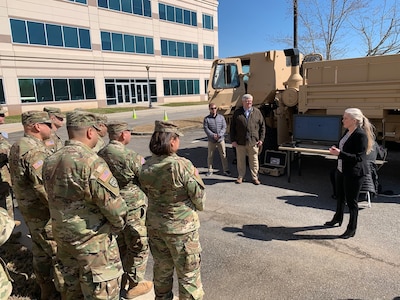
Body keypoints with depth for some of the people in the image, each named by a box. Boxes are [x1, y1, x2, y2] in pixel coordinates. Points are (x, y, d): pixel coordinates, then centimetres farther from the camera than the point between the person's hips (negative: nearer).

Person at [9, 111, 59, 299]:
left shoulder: (18, 146, 8)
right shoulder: (34, 150, -24)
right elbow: (45, 186, -28)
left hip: (29, 208, 10)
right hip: (44, 212, -10)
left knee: (40, 251, 22)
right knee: (58, 253, 4)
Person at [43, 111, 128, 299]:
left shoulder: (50, 161, 1)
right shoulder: (90, 161, -24)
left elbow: (55, 198, 9)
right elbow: (114, 204, -25)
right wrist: (118, 225, -6)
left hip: (62, 237, 8)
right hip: (93, 242, -8)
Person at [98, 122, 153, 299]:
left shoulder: (100, 155, -2)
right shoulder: (131, 157, -23)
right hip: (132, 209, -7)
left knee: (119, 246, 23)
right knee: (138, 248, 11)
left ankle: (118, 281, 40)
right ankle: (135, 285, 24)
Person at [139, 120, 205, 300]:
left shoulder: (146, 167, -6)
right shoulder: (182, 165, -23)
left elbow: (147, 193, 6)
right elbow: (199, 198, -15)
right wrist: (196, 176, 2)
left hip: (154, 225, 6)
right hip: (181, 227, -5)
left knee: (161, 268, 24)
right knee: (188, 274, 13)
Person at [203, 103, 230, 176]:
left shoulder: (221, 117, 5)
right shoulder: (206, 119, 0)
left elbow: (224, 127, 0)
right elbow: (206, 129, -7)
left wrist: (219, 135, -15)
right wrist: (213, 135, -19)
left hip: (221, 139, 1)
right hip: (211, 141, -1)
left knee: (223, 155, 3)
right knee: (210, 156, 7)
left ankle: (226, 170, 13)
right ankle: (210, 170, 20)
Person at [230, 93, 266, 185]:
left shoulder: (257, 112, 5)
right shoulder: (237, 113, 4)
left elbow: (262, 126, 7)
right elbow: (232, 127, 4)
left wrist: (261, 139, 1)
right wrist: (233, 140, -1)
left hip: (253, 142, 0)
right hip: (240, 142, 0)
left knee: (254, 160, 7)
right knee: (240, 160, 9)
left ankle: (255, 177, 20)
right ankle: (241, 176, 24)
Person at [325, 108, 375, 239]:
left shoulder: (361, 135, -22)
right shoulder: (347, 132, 4)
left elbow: (359, 157, -25)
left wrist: (340, 153, -30)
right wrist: (336, 149, 1)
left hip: (354, 173, -9)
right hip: (341, 170, 9)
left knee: (351, 201, 4)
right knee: (340, 196, 24)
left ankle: (352, 229, 21)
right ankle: (338, 218, 45)